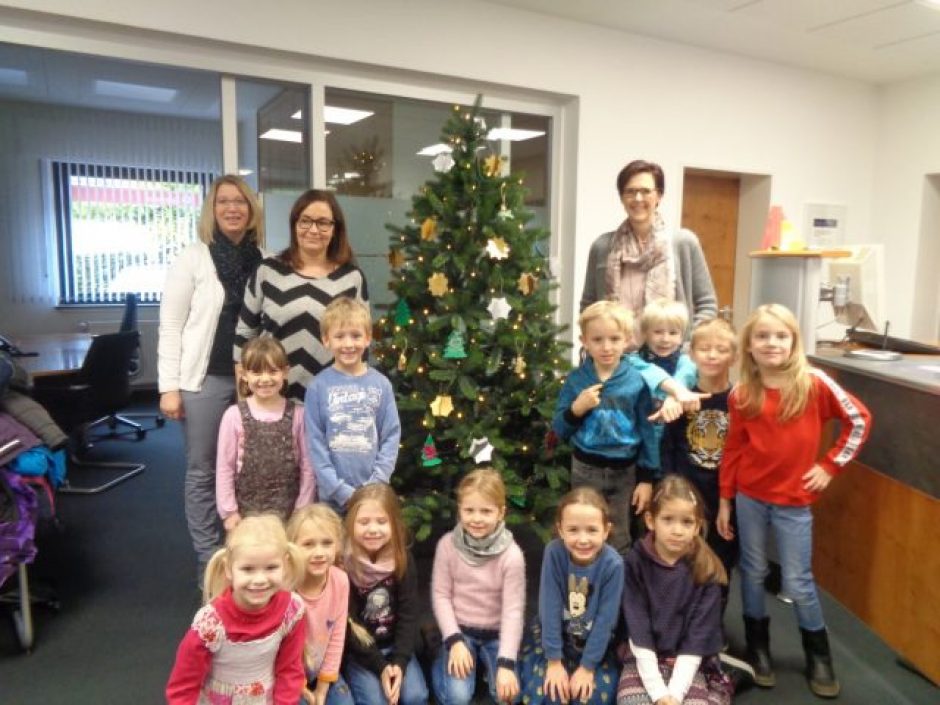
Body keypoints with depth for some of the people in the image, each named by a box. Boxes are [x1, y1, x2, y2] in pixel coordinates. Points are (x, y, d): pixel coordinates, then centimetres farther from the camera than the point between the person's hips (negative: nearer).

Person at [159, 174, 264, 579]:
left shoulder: (266, 262, 6)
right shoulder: (192, 258, -3)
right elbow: (170, 326, -5)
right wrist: (169, 386, -9)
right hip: (205, 381, -3)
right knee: (203, 471, 6)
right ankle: (209, 560, 21)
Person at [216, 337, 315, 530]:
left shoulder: (297, 415, -6)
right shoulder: (234, 415, -7)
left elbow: (307, 465, -3)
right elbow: (225, 466, -2)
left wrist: (303, 511, -3)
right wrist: (229, 511, -3)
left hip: (288, 511, 0)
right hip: (247, 509, 0)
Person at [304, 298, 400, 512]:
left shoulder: (381, 384, 0)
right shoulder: (319, 386, -4)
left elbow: (392, 436, 0)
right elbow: (315, 443, -6)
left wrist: (375, 486, -9)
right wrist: (341, 491, -11)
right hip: (333, 497, -1)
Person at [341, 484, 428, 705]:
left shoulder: (404, 559, -7)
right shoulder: (343, 564, -17)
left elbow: (409, 615, -7)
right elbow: (347, 625, -14)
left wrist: (400, 662, -18)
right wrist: (380, 666, -19)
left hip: (395, 645, 3)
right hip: (357, 651, -2)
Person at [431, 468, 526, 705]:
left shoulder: (511, 555, -17)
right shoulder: (448, 545, -14)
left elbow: (513, 610, -16)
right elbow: (440, 595, -8)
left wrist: (506, 663, -22)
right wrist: (454, 641, -17)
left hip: (496, 633, 0)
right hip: (460, 629, 0)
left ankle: (488, 666, 12)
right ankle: (442, 665, 12)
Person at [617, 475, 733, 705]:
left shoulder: (707, 571, -8)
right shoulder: (635, 562, -9)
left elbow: (697, 640, -8)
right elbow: (638, 634, -10)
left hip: (688, 665, 1)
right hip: (643, 661, 0)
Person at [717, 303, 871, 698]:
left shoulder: (814, 383, -10)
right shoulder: (741, 394, -3)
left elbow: (859, 420, -1)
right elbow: (733, 449, 3)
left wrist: (831, 465, -3)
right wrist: (725, 500, 5)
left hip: (794, 501, -2)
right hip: (749, 498, 2)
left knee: (797, 583, 6)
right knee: (753, 573, 12)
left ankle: (819, 657, 29)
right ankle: (758, 649, 31)